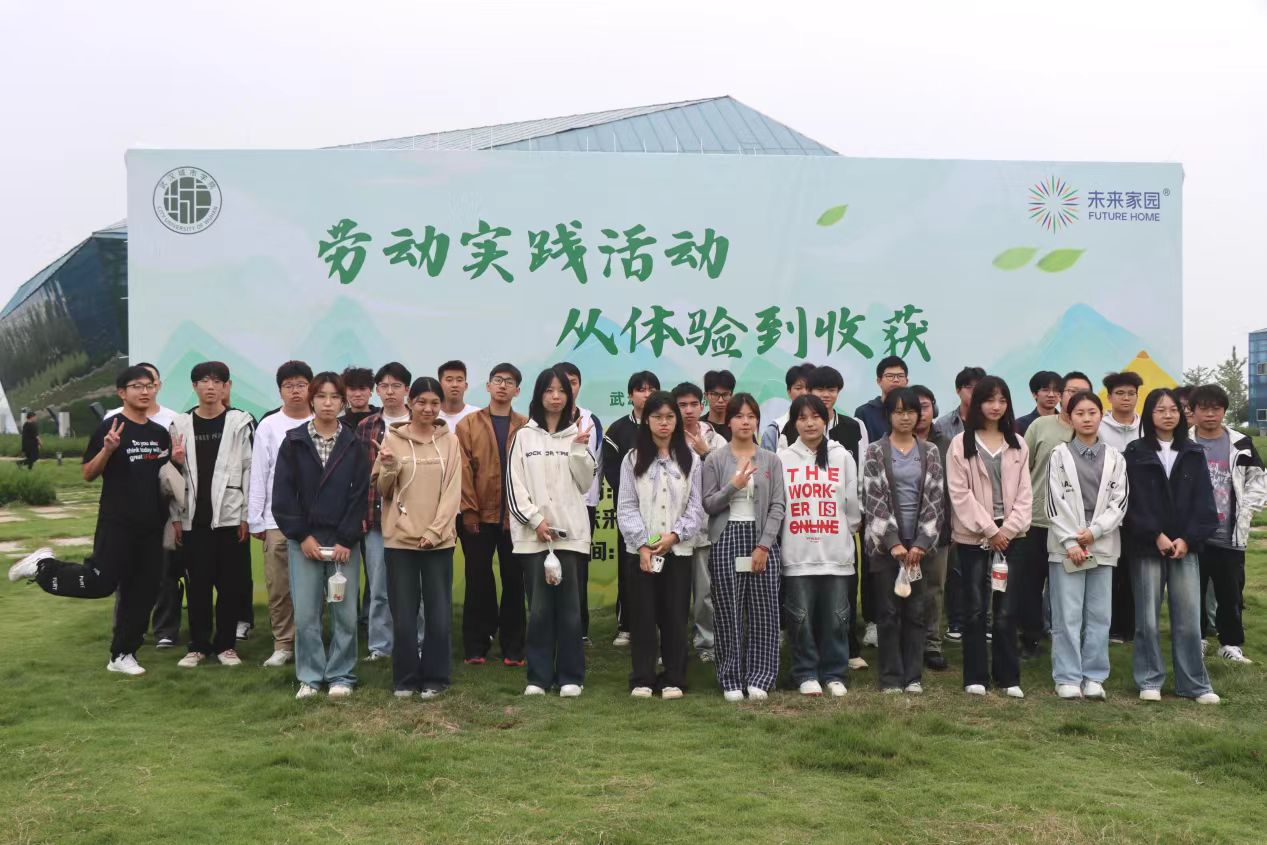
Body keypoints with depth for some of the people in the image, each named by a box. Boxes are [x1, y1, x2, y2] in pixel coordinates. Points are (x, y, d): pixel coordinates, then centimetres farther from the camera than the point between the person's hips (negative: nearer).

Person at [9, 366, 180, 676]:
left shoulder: (160, 433, 11)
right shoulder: (110, 427, -7)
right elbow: (89, 474, -6)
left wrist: (176, 461, 0)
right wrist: (108, 449, -23)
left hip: (151, 524, 6)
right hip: (116, 522, -6)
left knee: (142, 591, 6)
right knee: (100, 583, -10)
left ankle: (122, 655, 17)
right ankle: (43, 566, 15)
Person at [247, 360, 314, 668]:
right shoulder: (268, 426, 5)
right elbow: (258, 476, 5)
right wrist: (255, 520, 2)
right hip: (277, 519, 1)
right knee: (278, 587, 4)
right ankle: (283, 644, 15)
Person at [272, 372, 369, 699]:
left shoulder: (354, 445, 4)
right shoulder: (294, 442, 3)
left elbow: (360, 495, 0)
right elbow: (282, 494, 0)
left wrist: (346, 540, -7)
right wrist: (302, 536, -7)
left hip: (344, 541, 0)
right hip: (304, 540, 0)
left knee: (345, 612, 2)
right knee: (305, 613, 0)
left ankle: (341, 676, 15)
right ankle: (309, 677, 14)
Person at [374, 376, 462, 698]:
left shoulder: (450, 441, 4)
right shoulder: (393, 438, 2)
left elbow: (452, 491, 0)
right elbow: (382, 490, 5)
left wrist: (434, 531, -10)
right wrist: (388, 468, -16)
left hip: (440, 539, 0)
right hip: (400, 538, 0)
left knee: (439, 612, 3)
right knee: (403, 613, 4)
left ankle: (434, 677, 15)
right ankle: (405, 678, 16)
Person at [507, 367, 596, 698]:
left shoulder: (576, 434, 10)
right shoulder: (524, 436, 6)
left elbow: (585, 483, 3)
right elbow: (514, 485, 1)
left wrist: (580, 450, -10)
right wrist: (536, 520, -8)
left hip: (570, 530, 1)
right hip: (533, 532, 0)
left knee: (568, 605, 0)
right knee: (539, 607, 0)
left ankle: (570, 676, 8)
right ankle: (538, 676, 9)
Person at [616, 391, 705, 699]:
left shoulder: (690, 459, 5)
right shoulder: (633, 459, 4)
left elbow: (696, 508, 2)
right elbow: (626, 507, -1)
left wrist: (674, 535, -12)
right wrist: (643, 544, -11)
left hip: (678, 550, 0)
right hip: (641, 550, 0)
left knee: (675, 616, 3)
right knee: (642, 616, 3)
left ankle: (673, 679, 14)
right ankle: (642, 679, 12)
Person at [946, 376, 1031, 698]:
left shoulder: (1017, 444, 9)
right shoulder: (961, 443, -1)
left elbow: (1024, 493, 5)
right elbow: (960, 493, -7)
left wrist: (1008, 528, -8)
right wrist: (989, 530, -11)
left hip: (1010, 536, 2)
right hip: (973, 536, -2)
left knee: (1006, 609, 4)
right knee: (975, 608, 2)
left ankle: (1008, 676, 13)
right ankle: (975, 676, 11)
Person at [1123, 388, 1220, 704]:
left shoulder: (1194, 454, 9)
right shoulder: (1135, 453, 1)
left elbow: (1204, 502, 4)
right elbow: (1134, 501, -5)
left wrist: (1187, 539, -7)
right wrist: (1156, 536, -13)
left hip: (1185, 545, 2)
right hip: (1146, 546, -2)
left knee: (1189, 618, 1)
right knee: (1148, 618, 3)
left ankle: (1194, 684, 11)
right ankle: (1149, 681, 12)